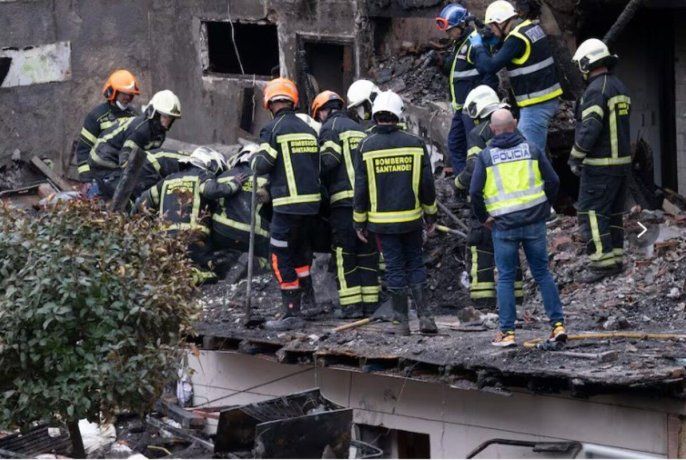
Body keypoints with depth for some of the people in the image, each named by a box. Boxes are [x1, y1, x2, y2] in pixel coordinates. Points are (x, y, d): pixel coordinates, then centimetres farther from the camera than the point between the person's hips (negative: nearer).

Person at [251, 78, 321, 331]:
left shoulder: (273, 129, -8)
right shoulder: (309, 130, 12)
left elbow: (262, 165, -12)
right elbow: (318, 165, 15)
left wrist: (255, 158, 10)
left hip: (288, 203, -7)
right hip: (313, 201, 7)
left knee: (281, 257, 0)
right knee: (301, 248, 25)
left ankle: (292, 312, -2)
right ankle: (308, 296, 34)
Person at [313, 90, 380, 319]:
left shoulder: (331, 127, 0)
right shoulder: (359, 129, 22)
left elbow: (328, 161, -13)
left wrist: (318, 184, 1)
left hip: (344, 198, -7)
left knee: (345, 253, -3)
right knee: (368, 252, 9)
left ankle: (351, 305, -6)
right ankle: (370, 303, 7)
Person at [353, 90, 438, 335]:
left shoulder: (366, 146, -6)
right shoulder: (415, 143, -2)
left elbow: (361, 188, -3)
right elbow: (427, 183, 2)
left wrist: (359, 222, 5)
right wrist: (431, 215, 12)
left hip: (382, 220, -1)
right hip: (411, 218, 1)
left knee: (394, 267, 6)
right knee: (416, 264, 13)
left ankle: (401, 322, 9)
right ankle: (424, 317, 5)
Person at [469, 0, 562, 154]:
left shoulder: (516, 39, -18)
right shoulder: (531, 26, 10)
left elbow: (490, 66, -19)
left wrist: (478, 47, -3)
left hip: (536, 104, -10)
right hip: (548, 99, 10)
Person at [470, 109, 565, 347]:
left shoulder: (485, 156, -3)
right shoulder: (531, 149, 3)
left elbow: (475, 192, -8)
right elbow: (553, 181, 2)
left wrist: (483, 217, 6)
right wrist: (544, 207, 16)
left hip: (504, 225, -2)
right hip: (534, 222, 2)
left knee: (505, 278, 7)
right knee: (542, 273, 11)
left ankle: (507, 332, 6)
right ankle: (558, 324, 7)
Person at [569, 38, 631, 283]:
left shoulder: (596, 90, -16)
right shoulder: (620, 87, 13)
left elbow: (589, 128, -23)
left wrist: (575, 158, -12)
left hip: (600, 165, -9)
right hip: (622, 161, 9)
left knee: (591, 212, -7)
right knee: (613, 212, 15)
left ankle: (602, 262, -11)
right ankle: (616, 259, 17)